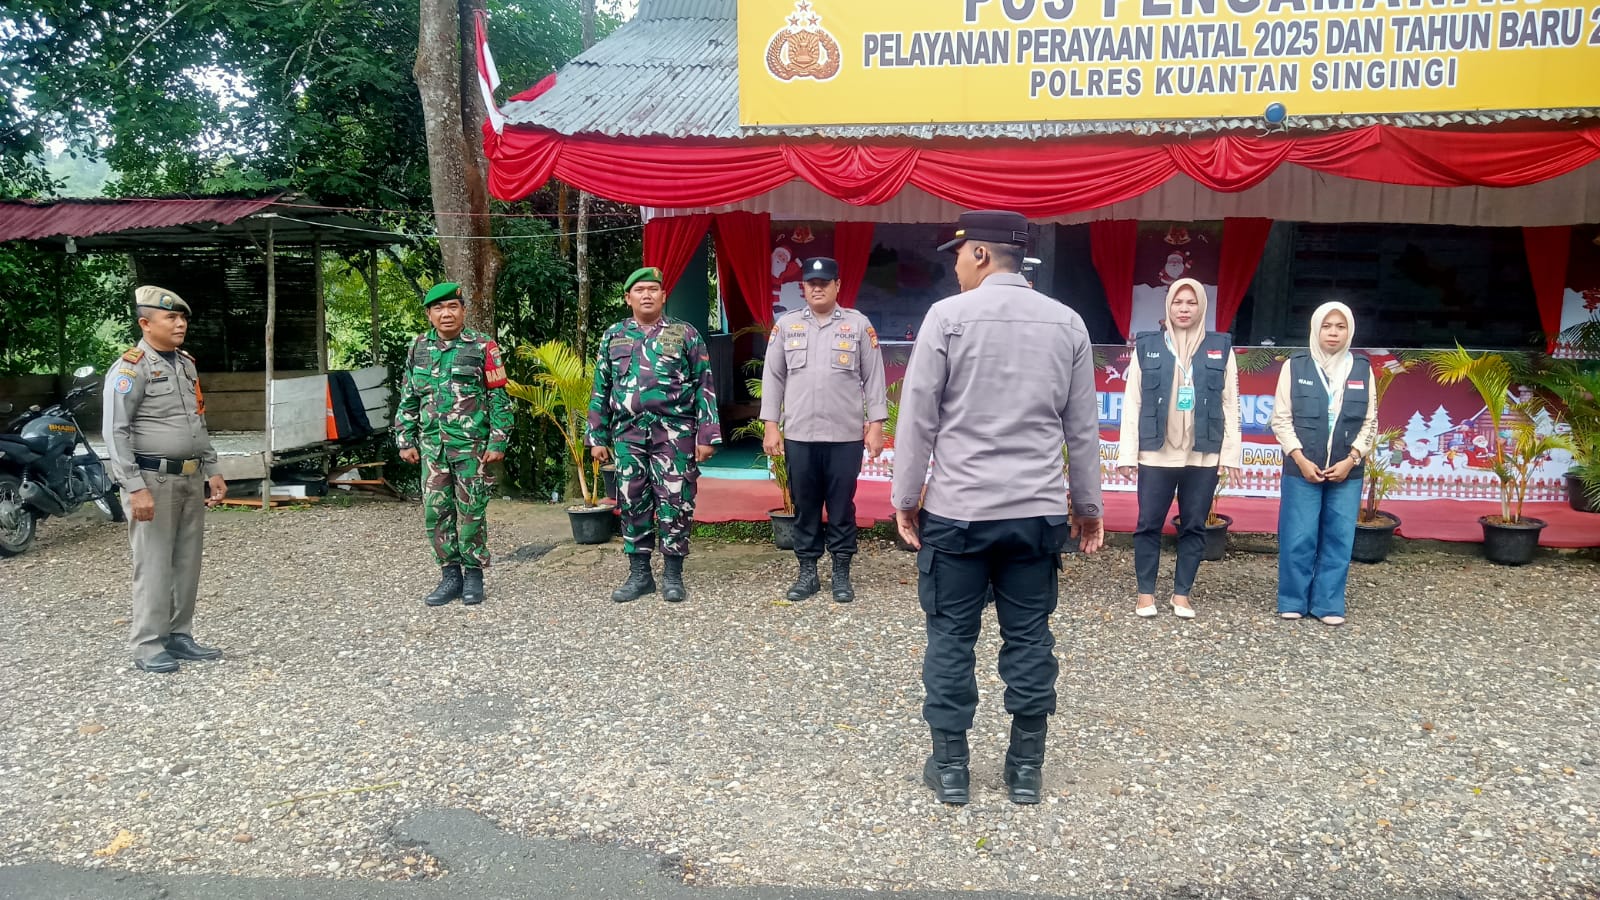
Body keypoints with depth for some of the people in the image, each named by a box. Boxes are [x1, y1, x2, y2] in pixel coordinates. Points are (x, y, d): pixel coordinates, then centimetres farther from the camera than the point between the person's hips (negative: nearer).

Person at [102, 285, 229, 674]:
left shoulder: (186, 363, 15)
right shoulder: (131, 367, -10)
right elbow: (115, 432, -14)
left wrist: (212, 471, 16)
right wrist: (136, 488, -20)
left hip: (191, 480, 8)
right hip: (153, 480, -7)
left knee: (187, 564, 10)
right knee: (154, 566, -4)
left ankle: (179, 636, 20)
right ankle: (148, 646, 4)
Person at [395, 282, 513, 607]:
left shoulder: (483, 347, -3)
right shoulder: (419, 348, 10)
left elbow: (499, 399, -3)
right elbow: (408, 399, 15)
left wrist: (498, 443, -8)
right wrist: (405, 441, 9)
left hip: (472, 445, -4)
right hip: (432, 445, 4)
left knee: (471, 512, 1)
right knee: (435, 512, 5)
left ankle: (474, 575, 14)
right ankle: (450, 576, 16)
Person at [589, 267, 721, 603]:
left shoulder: (685, 334, 3)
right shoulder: (613, 336, 11)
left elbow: (704, 387, 1)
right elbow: (601, 390, 13)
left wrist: (706, 435, -6)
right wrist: (598, 437, 8)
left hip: (675, 433, -3)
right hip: (628, 434, 3)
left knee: (675, 502, -1)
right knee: (632, 502, 6)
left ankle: (672, 575, 10)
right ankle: (639, 574, 17)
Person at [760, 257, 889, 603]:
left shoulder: (858, 324, 3)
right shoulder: (786, 325, 7)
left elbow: (874, 378, 3)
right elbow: (773, 378, 7)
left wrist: (876, 425, -2)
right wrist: (771, 426, 2)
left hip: (846, 435, -1)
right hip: (799, 435, 2)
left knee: (841, 506, 6)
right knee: (804, 506, 9)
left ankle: (841, 573, 17)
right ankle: (807, 572, 19)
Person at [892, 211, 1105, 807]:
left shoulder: (949, 316, -6)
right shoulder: (1067, 323, 5)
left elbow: (917, 416, -7)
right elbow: (1082, 427, 9)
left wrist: (905, 497, 2)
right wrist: (1087, 504, 18)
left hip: (958, 510, -3)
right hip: (1039, 511, 3)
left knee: (951, 638, 8)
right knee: (1029, 638, 11)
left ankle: (950, 768, 17)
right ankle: (1027, 769, 20)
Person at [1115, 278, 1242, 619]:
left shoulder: (1220, 348, 6)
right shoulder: (1146, 346, 3)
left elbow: (1230, 404, 4)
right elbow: (1132, 402, 1)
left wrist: (1231, 452, -2)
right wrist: (1127, 453, -4)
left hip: (1203, 456, 1)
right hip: (1156, 454, -1)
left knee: (1193, 526, 7)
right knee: (1148, 525, 4)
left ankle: (1182, 593, 18)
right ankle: (1145, 592, 16)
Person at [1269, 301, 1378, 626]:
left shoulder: (1362, 369, 6)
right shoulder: (1295, 365, 0)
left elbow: (1370, 422, 6)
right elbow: (1281, 418, -2)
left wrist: (1351, 459, -6)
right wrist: (1300, 459, -10)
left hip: (1346, 472, 2)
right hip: (1302, 469, -2)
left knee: (1338, 539, 4)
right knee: (1299, 538, 0)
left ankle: (1328, 604, 14)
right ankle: (1293, 601, 14)